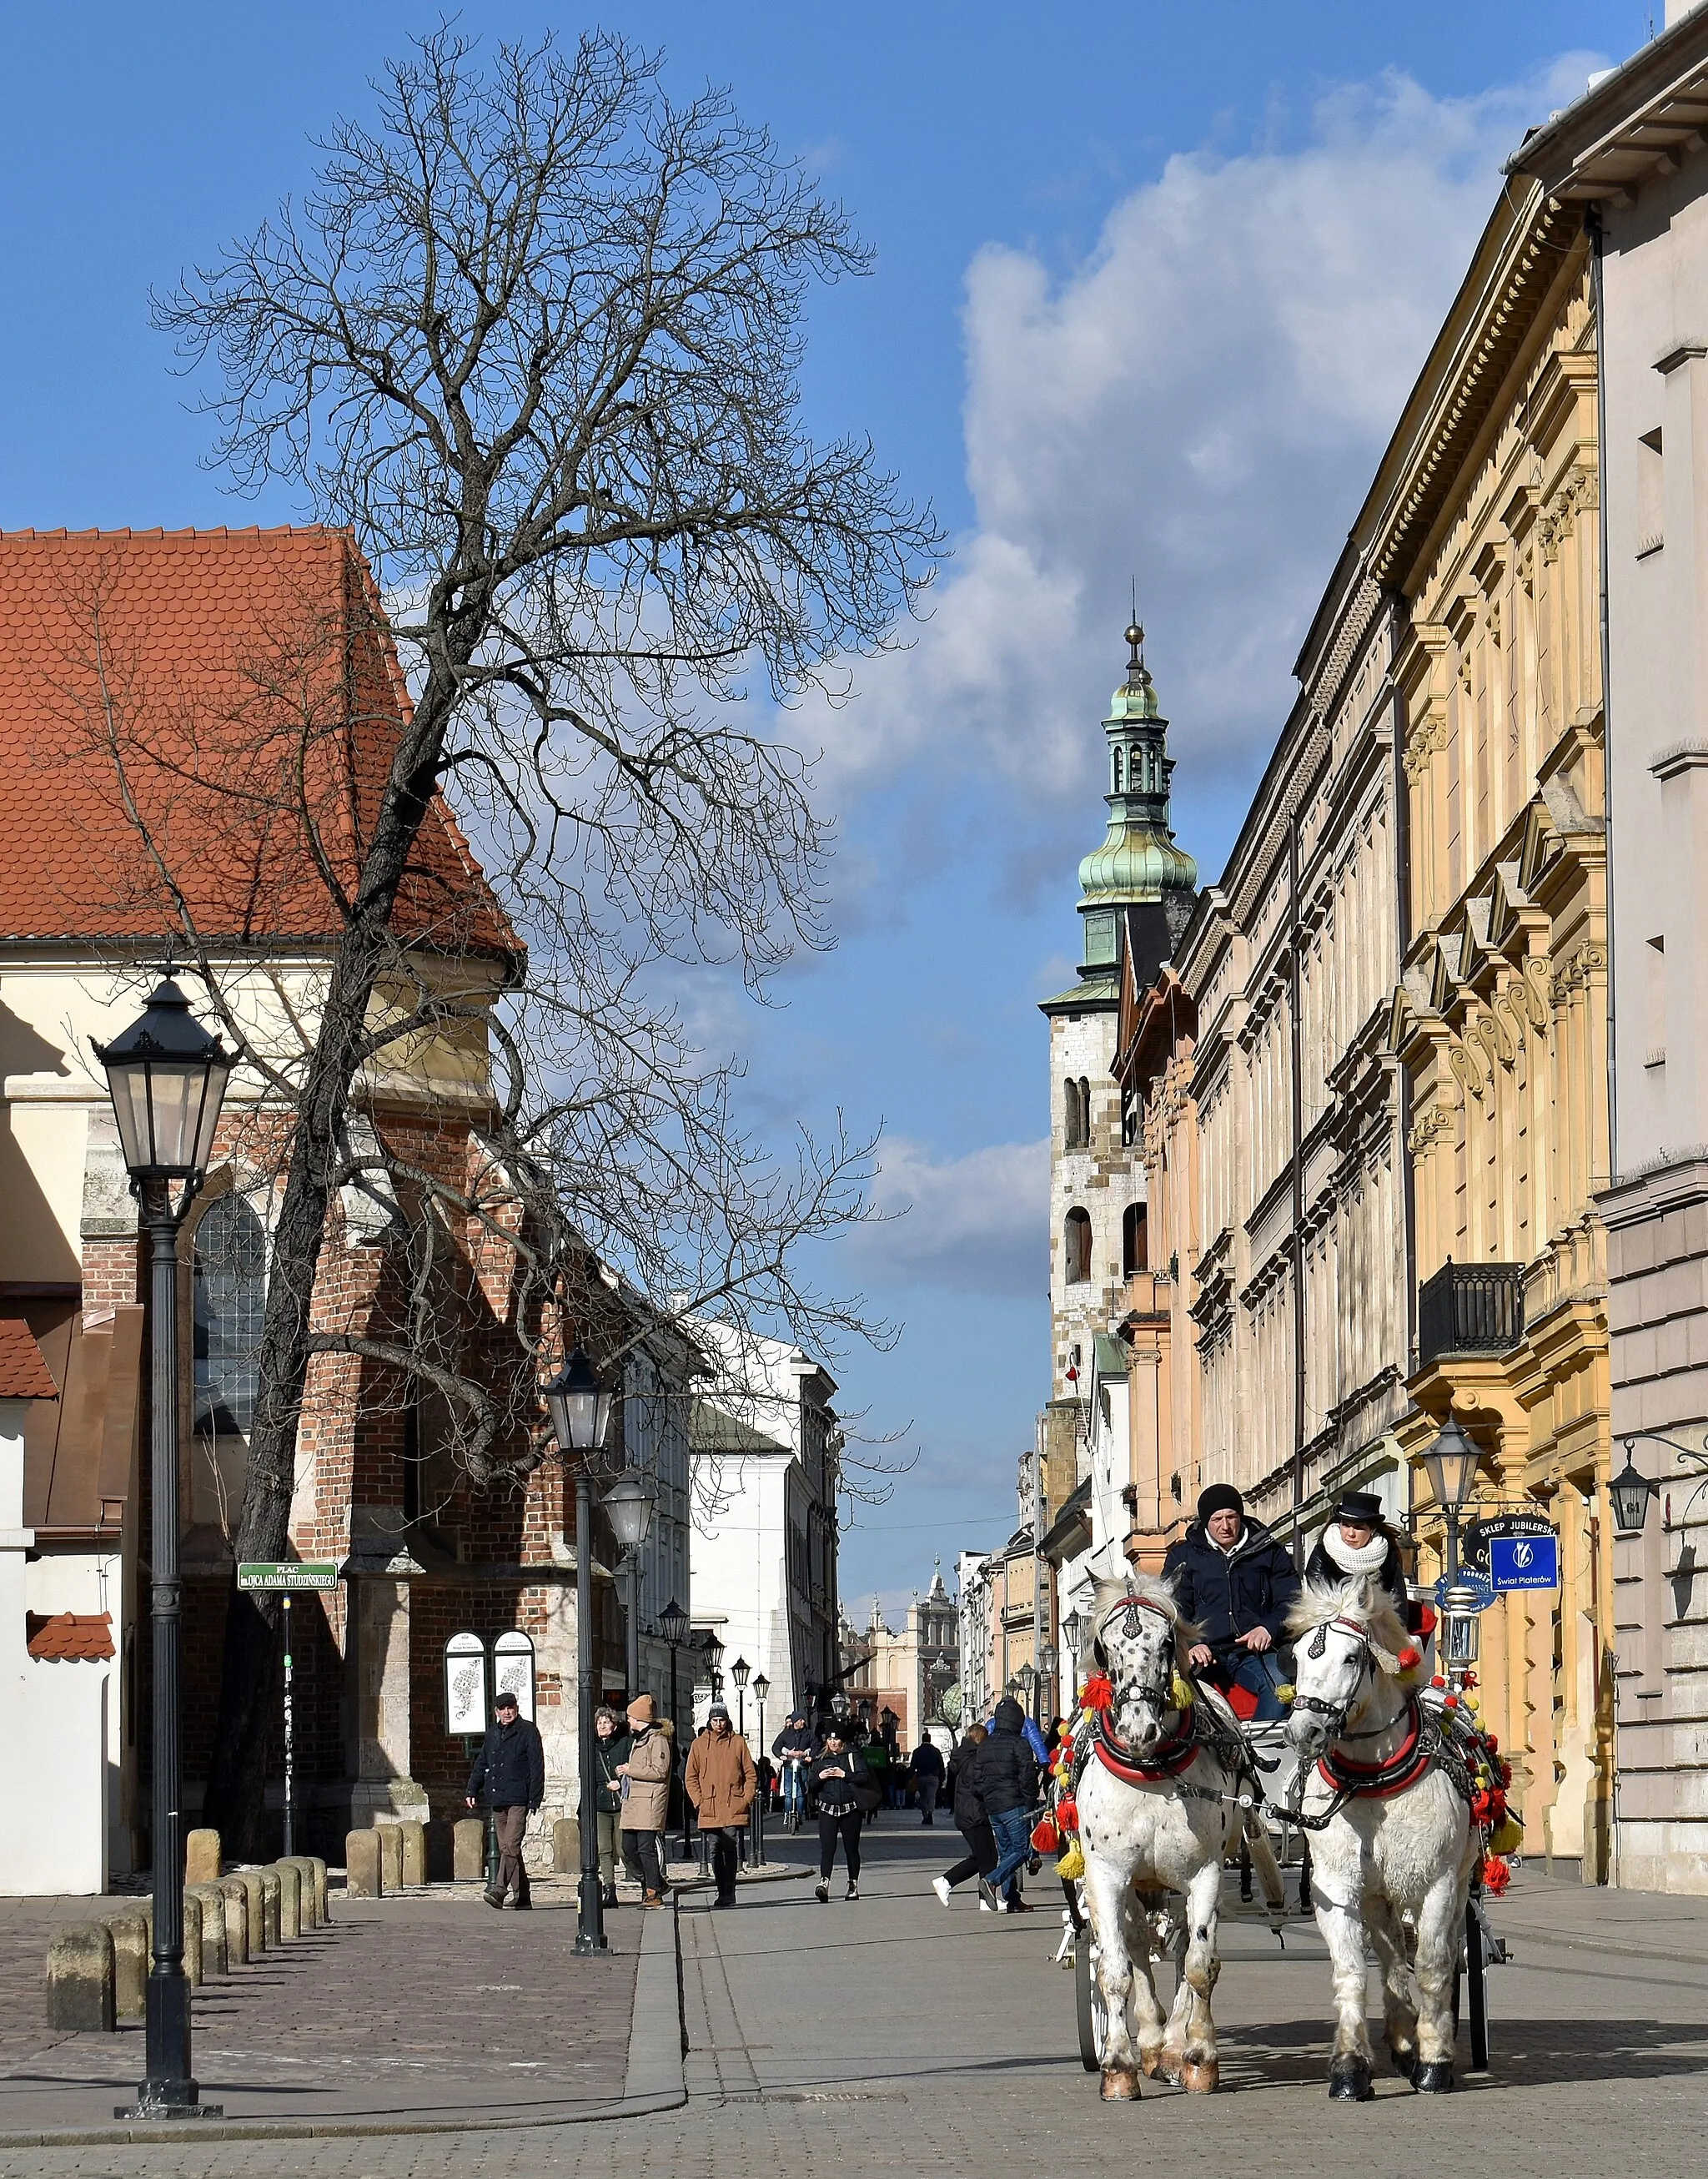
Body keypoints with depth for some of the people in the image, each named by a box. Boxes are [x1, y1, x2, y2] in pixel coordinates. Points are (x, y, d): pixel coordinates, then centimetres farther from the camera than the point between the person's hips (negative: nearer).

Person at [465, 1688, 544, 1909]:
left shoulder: (528, 1731, -2)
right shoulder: (492, 1733, 17)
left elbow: (537, 1767, -6)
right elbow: (481, 1764, 26)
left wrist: (534, 1799, -11)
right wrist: (471, 1791, 16)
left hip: (518, 1799, -7)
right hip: (497, 1799, 7)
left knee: (511, 1845, -17)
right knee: (506, 1847, 8)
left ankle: (500, 1888, -25)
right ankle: (522, 1894, 13)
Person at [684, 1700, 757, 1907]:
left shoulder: (738, 1742, 6)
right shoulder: (699, 1744, 8)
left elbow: (751, 1775, 9)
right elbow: (690, 1777, 11)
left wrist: (746, 1800, -1)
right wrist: (699, 1801, 0)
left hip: (733, 1809, -1)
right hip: (710, 1810, 1)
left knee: (730, 1850, -5)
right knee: (715, 1851, 2)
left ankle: (729, 1894, -3)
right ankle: (723, 1893, 10)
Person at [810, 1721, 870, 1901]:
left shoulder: (853, 1755, 2)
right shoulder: (820, 1759, 10)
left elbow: (865, 1776, -8)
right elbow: (811, 1785, 12)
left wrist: (844, 1775, -15)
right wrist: (819, 1777, -8)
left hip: (850, 1809, -1)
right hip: (827, 1809, 1)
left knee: (851, 1848, 7)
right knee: (827, 1847, -14)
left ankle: (853, 1885, 17)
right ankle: (824, 1882, -28)